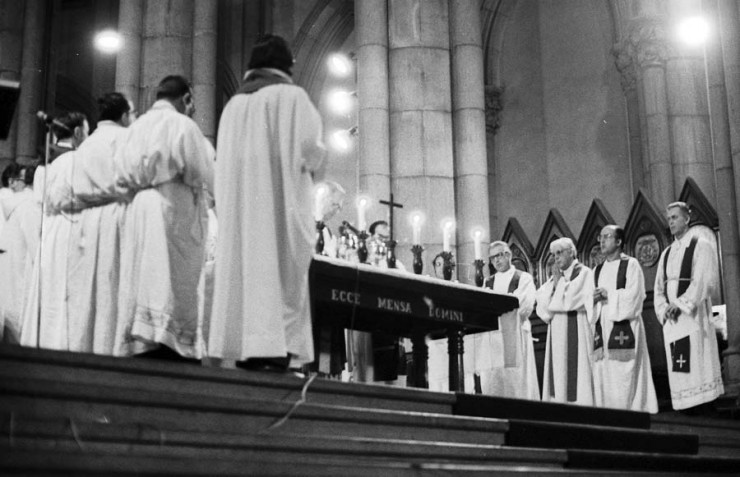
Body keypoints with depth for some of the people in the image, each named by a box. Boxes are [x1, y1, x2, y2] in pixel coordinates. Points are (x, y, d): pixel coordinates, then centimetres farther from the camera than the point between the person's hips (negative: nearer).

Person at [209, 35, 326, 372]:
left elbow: (224, 159, 14)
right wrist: (310, 164, 12)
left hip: (239, 200, 5)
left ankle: (245, 352, -2)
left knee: (244, 267, 3)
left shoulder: (234, 103, 16)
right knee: (280, 268, -8)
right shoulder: (291, 96, 0)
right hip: (281, 199, -5)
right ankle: (274, 349, -17)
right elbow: (310, 147, -9)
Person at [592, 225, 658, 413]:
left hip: (624, 325, -6)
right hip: (602, 326, 6)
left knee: (624, 375, -10)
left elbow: (633, 295, -10)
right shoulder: (597, 270, 19)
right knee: (602, 374, 0)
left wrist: (608, 295, -6)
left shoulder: (631, 264, 1)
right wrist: (593, 298, -5)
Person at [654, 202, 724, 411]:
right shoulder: (666, 253, 19)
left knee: (697, 366, -10)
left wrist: (680, 305, -16)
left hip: (693, 315, -6)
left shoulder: (700, 246, 0)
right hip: (671, 319, 6)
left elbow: (704, 281, -10)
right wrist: (664, 309, -3)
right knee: (677, 371, 2)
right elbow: (659, 287, 16)